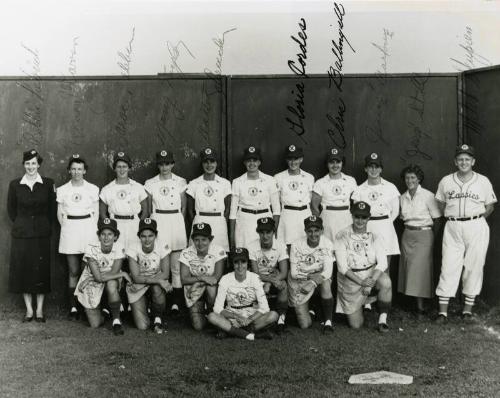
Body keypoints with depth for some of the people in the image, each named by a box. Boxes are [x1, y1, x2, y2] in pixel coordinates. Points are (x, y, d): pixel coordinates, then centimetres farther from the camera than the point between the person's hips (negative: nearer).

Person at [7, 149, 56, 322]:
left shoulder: (48, 183, -1)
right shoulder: (15, 184, 1)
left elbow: (52, 208, 6)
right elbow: (11, 208, 10)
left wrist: (46, 225, 2)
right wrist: (20, 224, 6)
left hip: (42, 233, -1)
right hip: (21, 233, 1)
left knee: (42, 269, 3)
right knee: (23, 269, 4)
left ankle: (39, 309, 13)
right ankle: (29, 309, 15)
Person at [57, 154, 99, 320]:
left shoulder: (93, 189, 4)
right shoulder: (62, 190, 6)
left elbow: (96, 212, 7)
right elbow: (60, 214, 9)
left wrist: (91, 229, 0)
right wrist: (66, 228, 0)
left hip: (88, 229, 0)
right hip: (69, 230, 1)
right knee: (73, 271, 2)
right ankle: (73, 307, 6)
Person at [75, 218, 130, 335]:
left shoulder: (118, 250, -15)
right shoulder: (91, 249, -23)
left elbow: (113, 273, -26)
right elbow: (98, 277, -28)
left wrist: (89, 279, -26)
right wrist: (122, 274, -24)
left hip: (111, 283, 1)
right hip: (92, 286, -1)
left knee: (111, 283, -36)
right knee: (95, 324, -7)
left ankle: (116, 320, -19)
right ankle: (94, 310, 29)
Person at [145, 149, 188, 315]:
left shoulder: (180, 182, 6)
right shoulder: (150, 183, 6)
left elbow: (183, 207, 11)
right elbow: (148, 208, 11)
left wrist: (179, 223, 6)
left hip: (176, 222, 0)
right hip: (157, 221, 0)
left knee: (176, 265, 0)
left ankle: (176, 302, 7)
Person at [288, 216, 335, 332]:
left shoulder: (327, 244, -14)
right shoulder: (297, 246, -15)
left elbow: (328, 271, -19)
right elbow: (294, 273, -13)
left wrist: (313, 282, -32)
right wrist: (310, 276, -29)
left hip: (319, 278, 1)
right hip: (299, 282, -1)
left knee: (326, 283, -37)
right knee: (305, 325, -8)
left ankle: (328, 321, -18)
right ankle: (304, 310, 30)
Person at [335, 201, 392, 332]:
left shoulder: (373, 236, 2)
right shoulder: (342, 236, -8)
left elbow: (382, 262, -7)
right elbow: (342, 267, -13)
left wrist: (372, 280, -24)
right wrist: (361, 282, -23)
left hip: (372, 273, 2)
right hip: (350, 280, -2)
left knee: (386, 282, -33)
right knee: (356, 325, -3)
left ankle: (382, 320, -18)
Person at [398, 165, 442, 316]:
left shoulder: (428, 196, -9)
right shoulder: (402, 198, 7)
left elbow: (437, 219, -5)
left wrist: (432, 234, -2)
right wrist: (408, 228, 5)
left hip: (424, 235, -5)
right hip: (407, 235, 6)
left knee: (420, 268, -7)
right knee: (408, 268, 4)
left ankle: (420, 306, -3)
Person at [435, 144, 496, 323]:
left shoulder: (483, 181, 2)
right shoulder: (446, 181, 4)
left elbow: (489, 207, 11)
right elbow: (442, 204, 16)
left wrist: (476, 221, 5)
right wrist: (453, 218, 7)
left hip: (476, 228, 0)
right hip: (452, 228, 0)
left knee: (474, 268, 3)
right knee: (448, 268, -4)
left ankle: (468, 310, 15)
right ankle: (443, 311, 0)